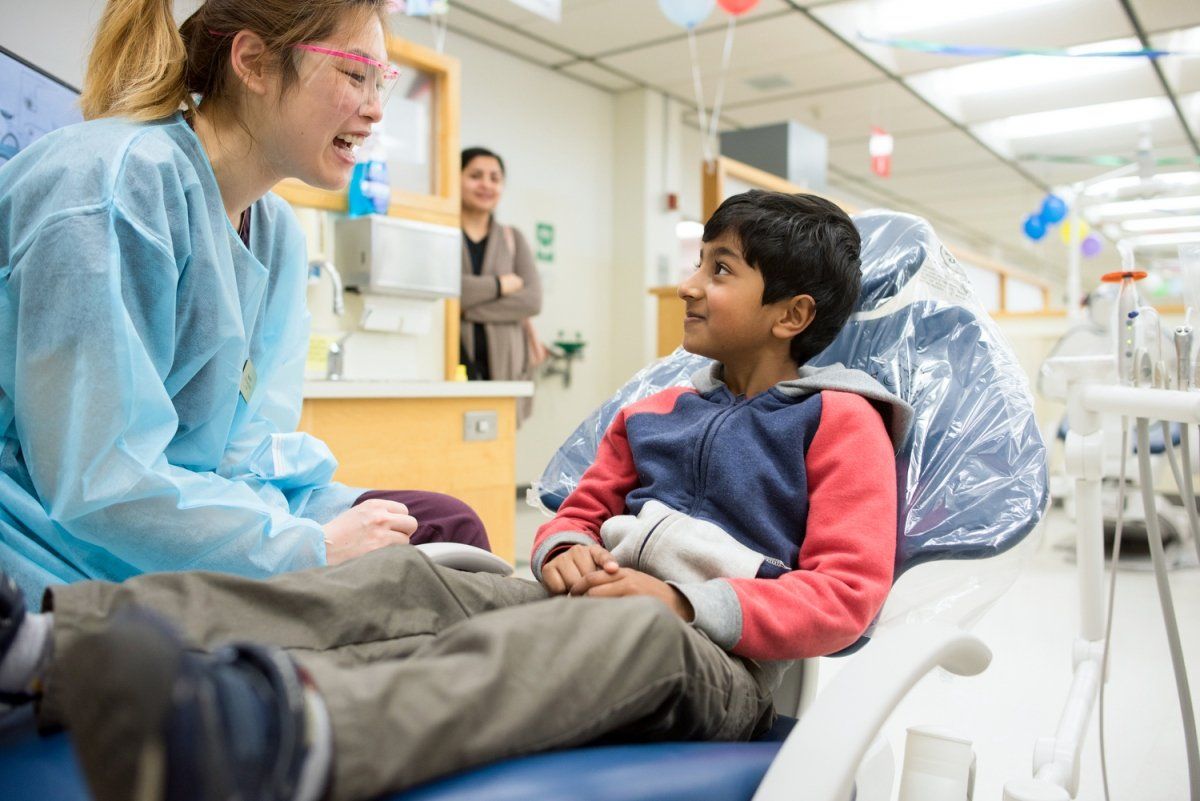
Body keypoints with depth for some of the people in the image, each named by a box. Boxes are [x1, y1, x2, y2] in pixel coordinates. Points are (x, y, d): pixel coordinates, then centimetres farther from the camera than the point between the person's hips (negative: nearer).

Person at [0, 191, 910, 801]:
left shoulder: (842, 422, 4)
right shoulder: (652, 414, 22)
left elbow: (849, 592, -6)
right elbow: (582, 508, 28)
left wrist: (687, 601, -17)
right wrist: (568, 549, 3)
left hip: (718, 662, -5)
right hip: (596, 606, 5)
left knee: (635, 629, -41)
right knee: (409, 579, -19)